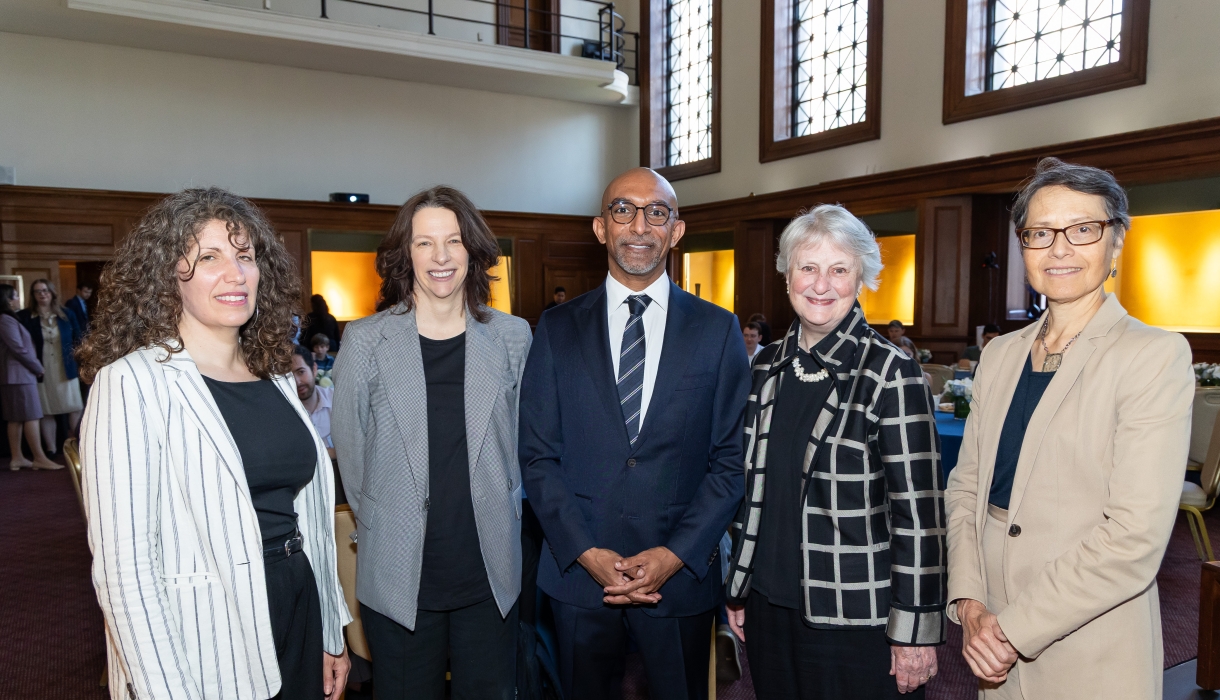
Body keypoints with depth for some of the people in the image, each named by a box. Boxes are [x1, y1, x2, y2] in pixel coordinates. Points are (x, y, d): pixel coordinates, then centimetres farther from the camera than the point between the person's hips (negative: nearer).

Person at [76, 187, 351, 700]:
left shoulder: (276, 378, 6)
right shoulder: (132, 381, -13)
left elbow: (309, 516, 10)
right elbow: (123, 564, -16)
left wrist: (331, 633, 11)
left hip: (299, 620, 6)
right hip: (202, 648, -6)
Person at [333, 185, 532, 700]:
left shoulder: (512, 338, 1)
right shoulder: (366, 341, -3)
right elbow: (351, 450, 4)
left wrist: (503, 514, 8)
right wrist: (379, 526, 7)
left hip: (491, 574, 2)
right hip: (399, 578, -1)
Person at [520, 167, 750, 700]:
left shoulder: (718, 330, 0)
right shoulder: (557, 329, 1)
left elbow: (732, 458, -2)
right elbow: (538, 456, -1)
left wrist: (676, 554, -11)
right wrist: (587, 552, -10)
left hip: (682, 573, 0)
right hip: (578, 572, 1)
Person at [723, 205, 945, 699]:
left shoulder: (892, 373, -12)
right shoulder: (769, 366, 4)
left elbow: (918, 510, -12)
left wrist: (916, 630, -12)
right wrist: (738, 589, 12)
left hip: (855, 618, -5)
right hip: (768, 606, 5)